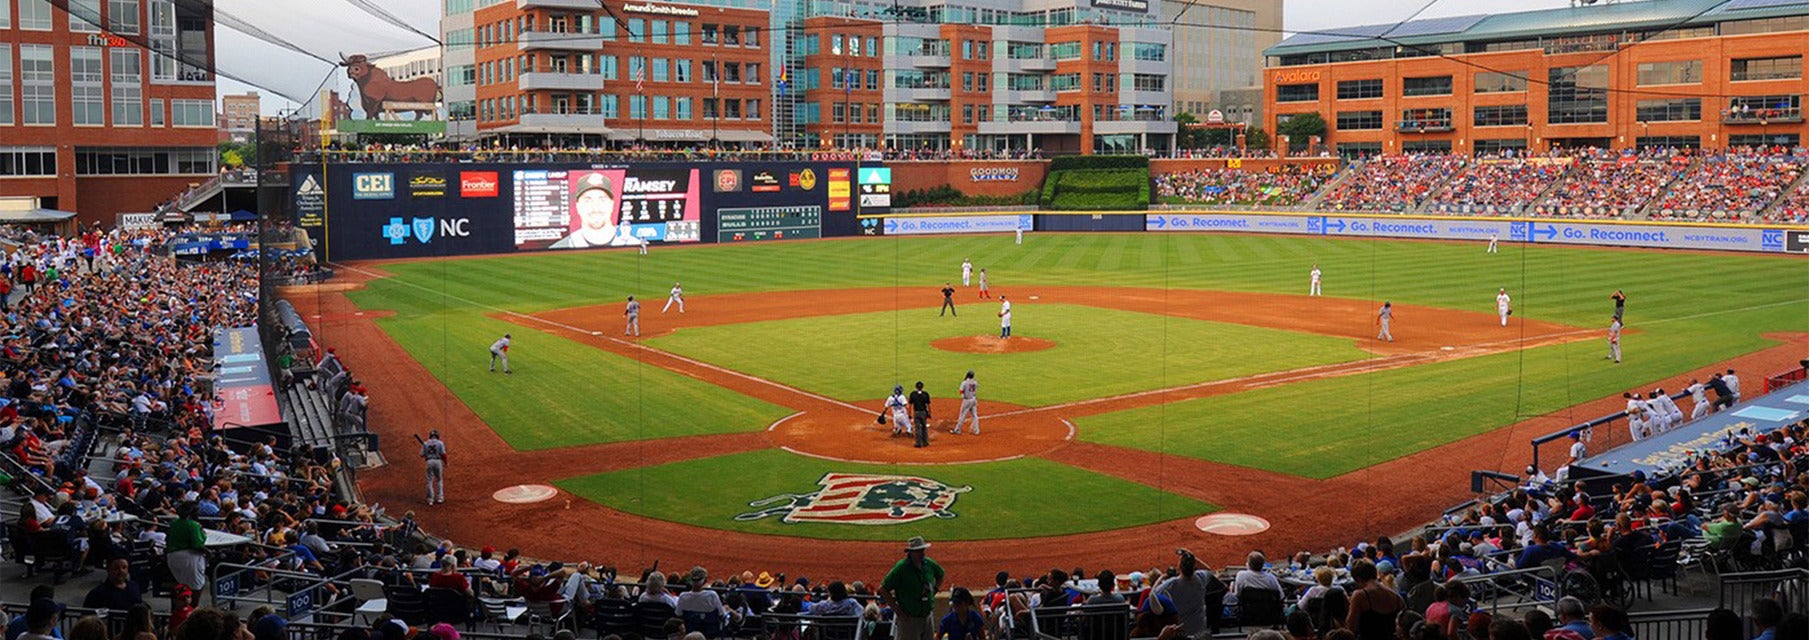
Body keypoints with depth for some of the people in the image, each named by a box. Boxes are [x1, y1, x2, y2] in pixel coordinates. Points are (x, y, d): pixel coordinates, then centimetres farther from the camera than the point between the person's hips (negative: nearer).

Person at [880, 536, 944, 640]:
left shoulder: (929, 564, 1)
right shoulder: (901, 567, -17)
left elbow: (940, 575, 24)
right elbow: (883, 589, -16)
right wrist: (896, 609, -15)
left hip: (927, 618, 6)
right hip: (908, 619, -6)